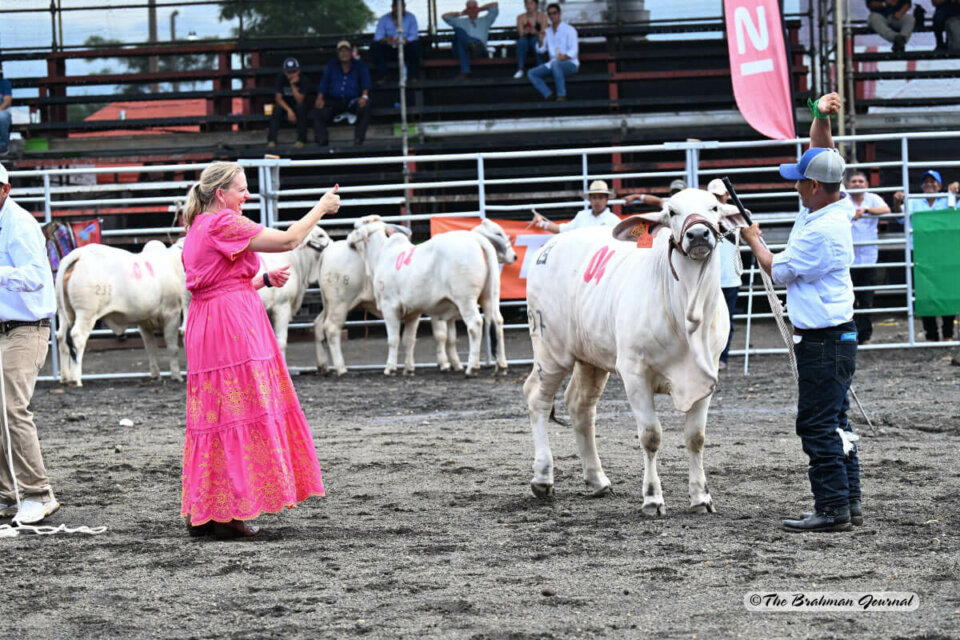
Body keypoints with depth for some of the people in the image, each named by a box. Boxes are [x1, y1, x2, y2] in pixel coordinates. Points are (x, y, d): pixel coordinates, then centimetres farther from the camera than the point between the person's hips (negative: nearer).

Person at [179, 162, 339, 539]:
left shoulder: (198, 229, 18)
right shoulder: (225, 225, -12)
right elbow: (288, 240, -12)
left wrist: (264, 280, 15)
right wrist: (322, 208, -1)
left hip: (206, 325, 10)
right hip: (233, 325, -10)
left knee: (214, 417, 11)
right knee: (239, 415, -7)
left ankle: (202, 513, 12)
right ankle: (229, 514, -7)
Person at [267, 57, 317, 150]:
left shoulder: (303, 80, -19)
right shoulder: (281, 78, -14)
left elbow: (299, 101, -26)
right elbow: (278, 98, -16)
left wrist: (293, 85, -35)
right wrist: (289, 110, -29)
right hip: (285, 104, 1)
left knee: (300, 107, -36)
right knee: (277, 108, -30)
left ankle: (301, 140, -31)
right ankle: (272, 140, -32)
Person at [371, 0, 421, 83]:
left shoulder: (411, 17, -1)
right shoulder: (384, 19, 1)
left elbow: (414, 36, -13)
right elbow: (377, 37, -10)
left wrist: (404, 41, -36)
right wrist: (385, 40, -35)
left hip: (405, 50, -1)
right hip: (389, 51, 1)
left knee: (415, 44, -32)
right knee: (374, 46, -25)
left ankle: (413, 75, -20)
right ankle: (381, 76, -21)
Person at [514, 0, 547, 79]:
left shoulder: (542, 16, -4)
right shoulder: (521, 18, -1)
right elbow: (521, 34, -11)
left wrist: (535, 32, -34)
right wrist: (525, 32, -34)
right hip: (524, 46, 1)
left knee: (535, 39, -35)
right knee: (522, 40, -33)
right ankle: (520, 69, -36)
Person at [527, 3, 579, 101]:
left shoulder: (569, 30, -4)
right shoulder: (547, 31, 15)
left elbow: (574, 50, -13)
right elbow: (540, 50, 10)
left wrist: (564, 56, -33)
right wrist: (541, 40, -10)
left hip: (570, 64, -6)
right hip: (552, 64, 6)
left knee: (555, 64, -40)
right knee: (532, 73, -12)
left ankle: (561, 95, -36)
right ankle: (549, 96, -24)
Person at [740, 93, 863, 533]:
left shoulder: (821, 231, -22)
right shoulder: (834, 206, 5)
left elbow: (778, 272, -9)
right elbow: (822, 156, 19)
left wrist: (753, 240, 8)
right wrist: (821, 119, 3)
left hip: (824, 340, -10)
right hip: (835, 336, 10)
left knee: (817, 424, -8)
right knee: (833, 422, 13)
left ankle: (832, 508, -7)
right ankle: (848, 503, 17)